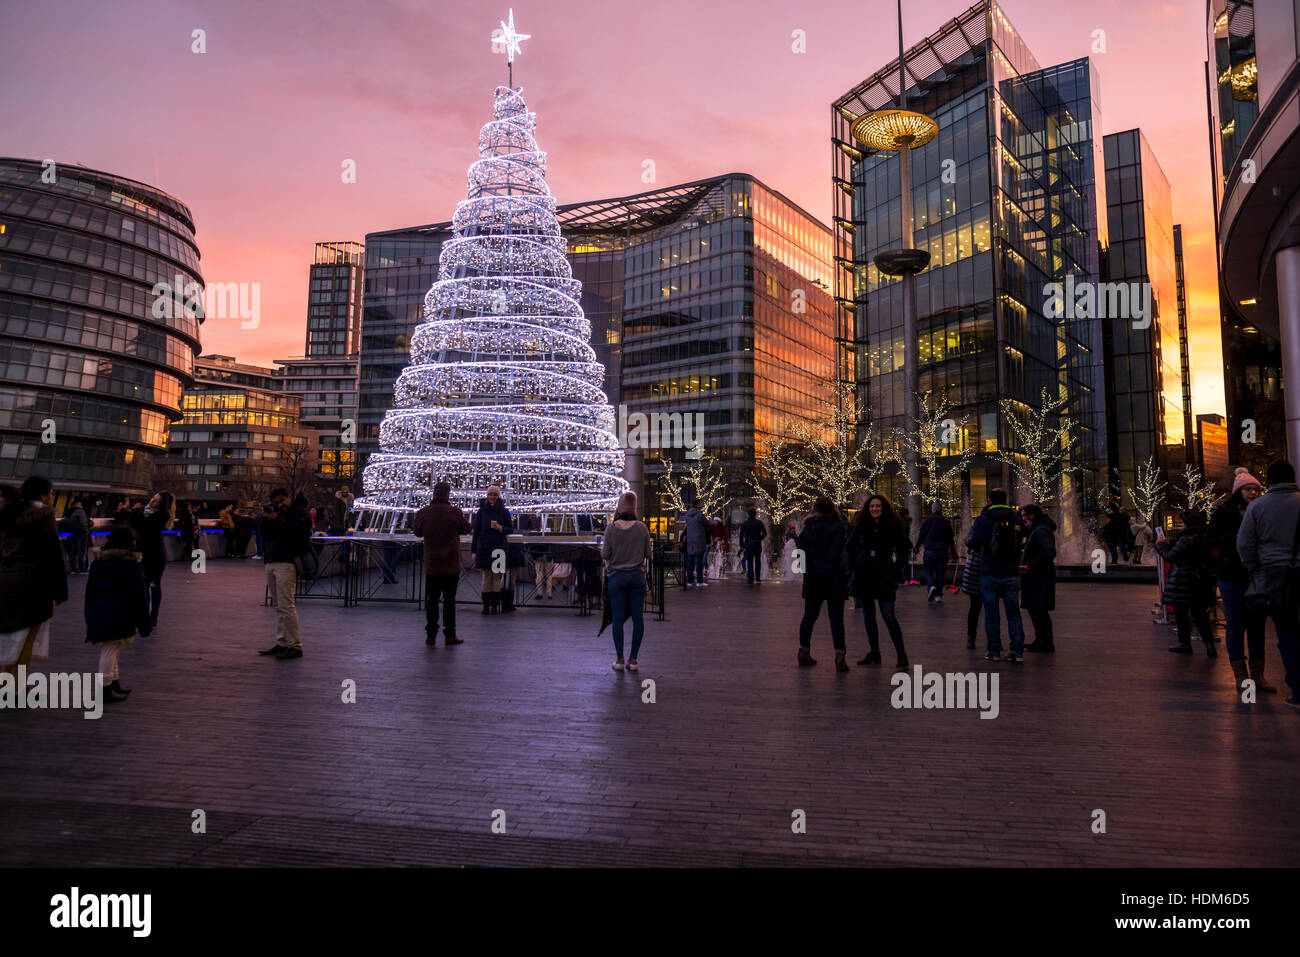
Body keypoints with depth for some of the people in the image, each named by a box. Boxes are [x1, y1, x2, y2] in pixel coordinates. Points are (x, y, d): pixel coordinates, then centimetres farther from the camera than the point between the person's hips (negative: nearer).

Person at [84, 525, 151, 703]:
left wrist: (89, 617, 26)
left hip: (96, 609, 8)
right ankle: (106, 688, 1)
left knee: (109, 649, 17)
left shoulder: (98, 561, 15)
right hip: (117, 612, -8)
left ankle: (114, 683, 26)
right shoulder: (131, 564, -8)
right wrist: (144, 623, -5)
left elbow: (89, 590, 19)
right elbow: (138, 595, -9)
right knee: (111, 649, -3)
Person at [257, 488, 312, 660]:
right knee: (279, 606, 10)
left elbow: (289, 534, -14)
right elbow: (265, 535, 16)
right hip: (271, 563, 8)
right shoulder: (277, 515, 22)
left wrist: (274, 520, -8)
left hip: (287, 563, -8)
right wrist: (267, 519, 3)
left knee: (286, 605, -13)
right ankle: (281, 643, 14)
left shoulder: (300, 514, -2)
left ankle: (295, 646, -11)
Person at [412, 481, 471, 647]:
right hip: (451, 565, -2)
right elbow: (466, 529, 4)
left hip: (431, 565, 2)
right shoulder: (455, 512, -11)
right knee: (449, 599, 5)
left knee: (431, 600, 10)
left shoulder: (423, 513, -4)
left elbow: (417, 532, 12)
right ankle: (450, 635, 8)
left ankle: (431, 635, 13)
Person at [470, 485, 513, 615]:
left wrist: (500, 528, -15)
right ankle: (486, 605, 5)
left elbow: (511, 529, 6)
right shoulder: (482, 511, 5)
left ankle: (495, 605, 5)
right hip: (484, 548, 0)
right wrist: (473, 551, 3)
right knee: (486, 576, 1)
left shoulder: (504, 511, 3)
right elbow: (476, 531, 6)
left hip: (499, 548, 0)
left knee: (497, 577, 0)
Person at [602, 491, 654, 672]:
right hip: (637, 576, 1)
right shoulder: (642, 528, -4)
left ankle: (620, 659, 8)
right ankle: (633, 659, 8)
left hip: (616, 576, -1)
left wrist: (602, 547, 16)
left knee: (618, 617, 4)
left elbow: (605, 555, -5)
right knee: (637, 617, 6)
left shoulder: (611, 528, -7)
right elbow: (649, 554, 0)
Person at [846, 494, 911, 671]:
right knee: (868, 615, 9)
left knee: (888, 615, -10)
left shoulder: (893, 527, 0)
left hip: (884, 574, -4)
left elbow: (903, 550, 7)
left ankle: (902, 656, -4)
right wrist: (853, 564, 7)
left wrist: (896, 566, -4)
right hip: (864, 573, 4)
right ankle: (874, 653, 20)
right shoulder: (861, 527, 6)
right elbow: (849, 546, 18)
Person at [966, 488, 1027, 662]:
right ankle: (1018, 651, 7)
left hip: (990, 574, -3)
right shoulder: (1016, 520, 2)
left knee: (991, 614, 6)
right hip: (1012, 574, 3)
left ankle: (994, 651, 9)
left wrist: (970, 533, 18)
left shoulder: (983, 520, -8)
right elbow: (1019, 541, 14)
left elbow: (972, 543, -3)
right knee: (1014, 613, 10)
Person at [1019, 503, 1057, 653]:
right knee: (1034, 609, 16)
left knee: (1039, 610, -6)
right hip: (1036, 577, 11)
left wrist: (1029, 566, -30)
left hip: (1041, 577, -11)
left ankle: (1047, 643, 1)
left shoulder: (1041, 530, -15)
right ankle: (1040, 640, 25)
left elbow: (1050, 552, -27)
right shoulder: (1035, 530, 18)